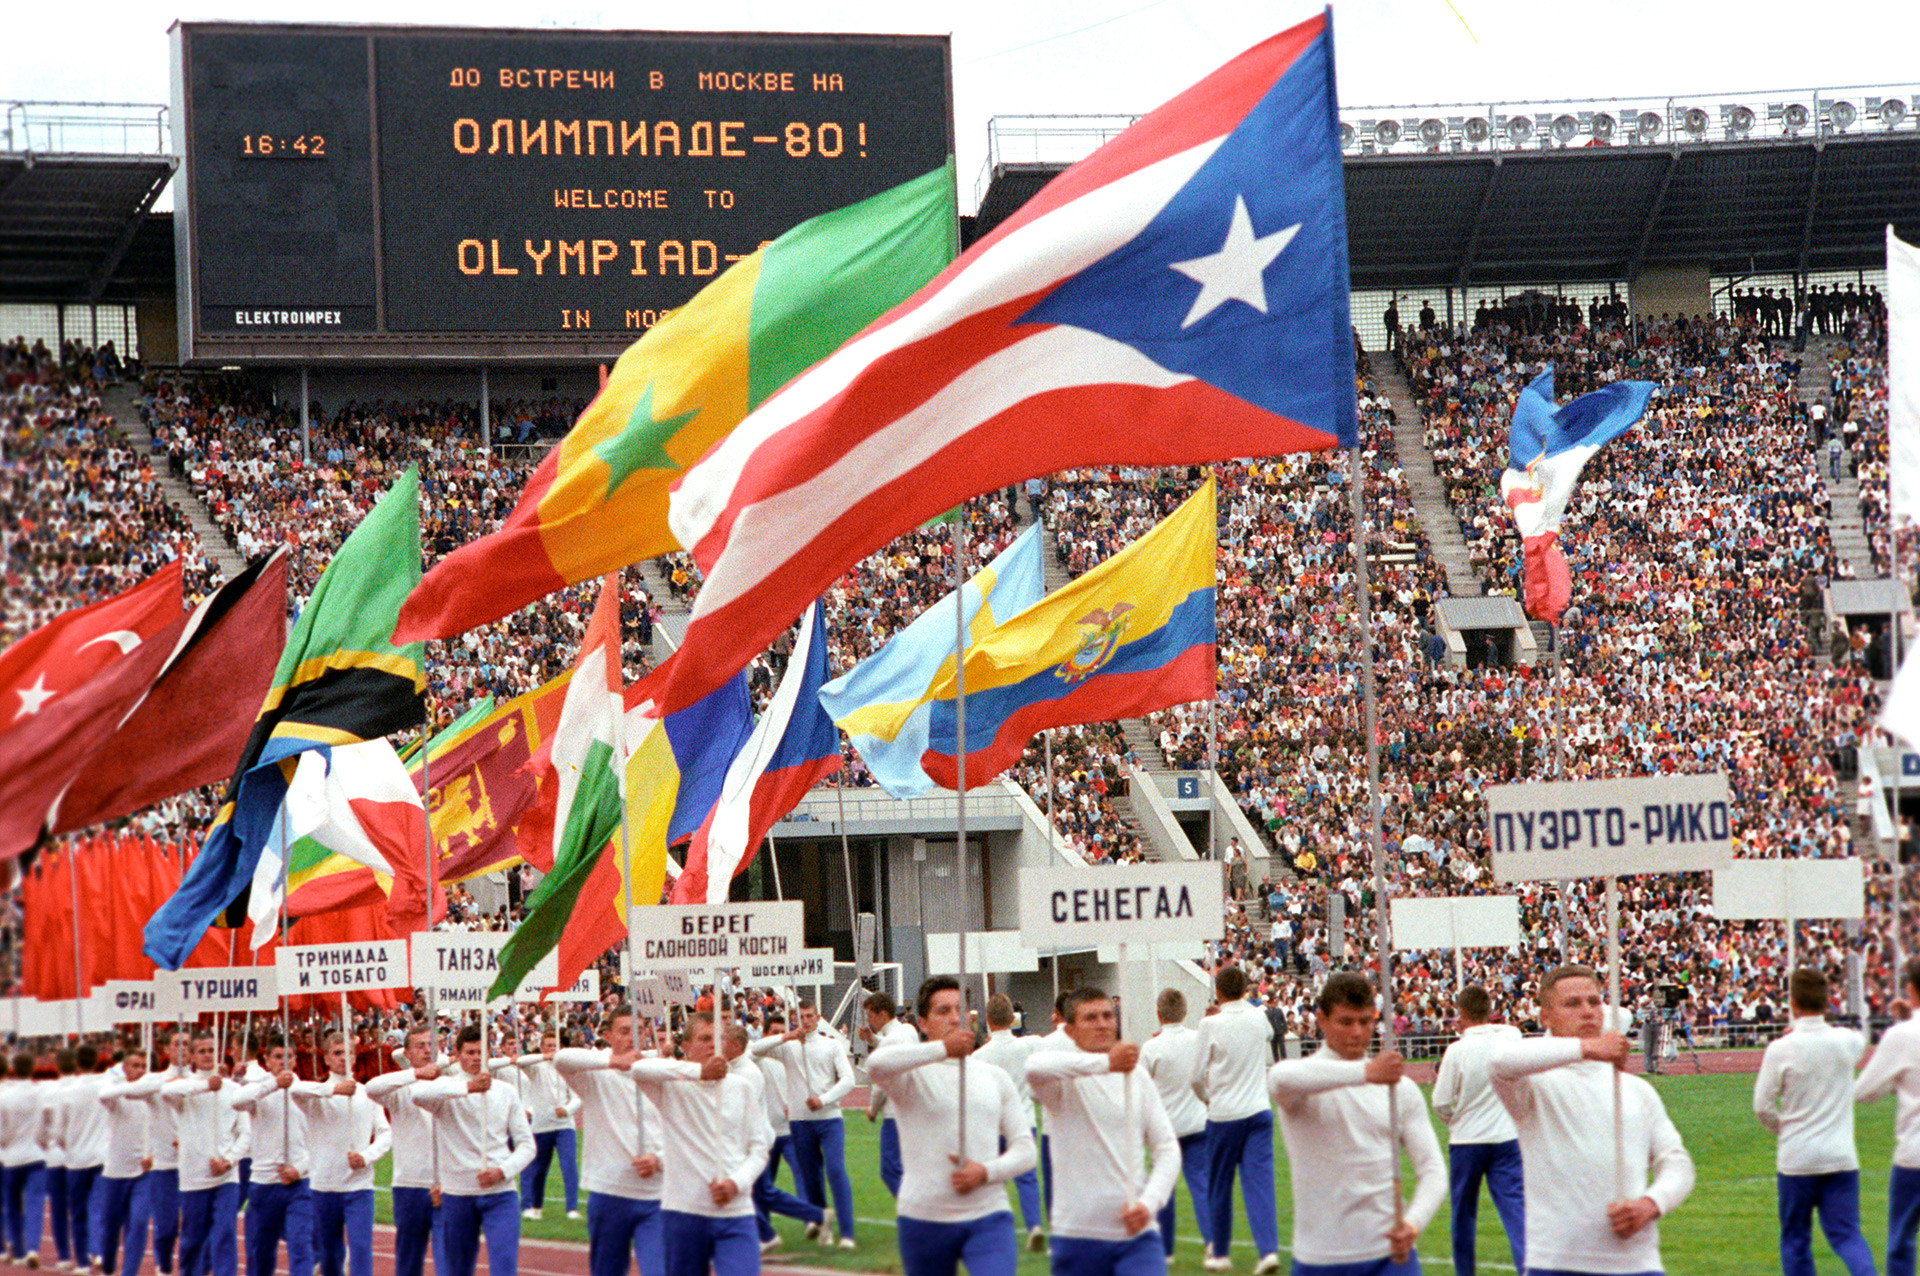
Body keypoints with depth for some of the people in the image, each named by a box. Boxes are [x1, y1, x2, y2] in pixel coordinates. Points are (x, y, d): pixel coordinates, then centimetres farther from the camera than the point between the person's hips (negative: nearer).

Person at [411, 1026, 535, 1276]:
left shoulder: (505, 1092, 7)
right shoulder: (446, 1089, 0)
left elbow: (526, 1144, 8)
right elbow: (418, 1093, -25)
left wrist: (502, 1171, -11)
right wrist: (468, 1087, -36)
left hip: (500, 1193, 0)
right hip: (457, 1194, 0)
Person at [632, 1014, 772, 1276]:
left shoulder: (742, 1087, 9)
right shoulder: (673, 1085, 0)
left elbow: (759, 1148, 11)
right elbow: (639, 1068, -23)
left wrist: (737, 1182, -9)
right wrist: (699, 1072, -35)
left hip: (735, 1212, 1)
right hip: (683, 1212, -1)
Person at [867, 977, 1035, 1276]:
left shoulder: (996, 1078, 14)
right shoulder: (913, 1074, 0)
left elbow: (1025, 1149, 12)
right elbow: (877, 1064, -25)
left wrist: (986, 1172, -9)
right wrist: (944, 1049, -31)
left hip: (989, 1218, 2)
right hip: (925, 1218, -2)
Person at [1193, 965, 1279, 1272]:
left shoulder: (1212, 1025, -10)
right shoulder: (1259, 1018, 2)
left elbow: (1199, 1074, -4)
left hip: (1224, 1112, -3)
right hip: (1259, 1111, 3)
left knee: (1219, 1186, 11)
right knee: (1260, 1182, -2)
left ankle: (1219, 1253, 20)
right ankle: (1269, 1249, -16)